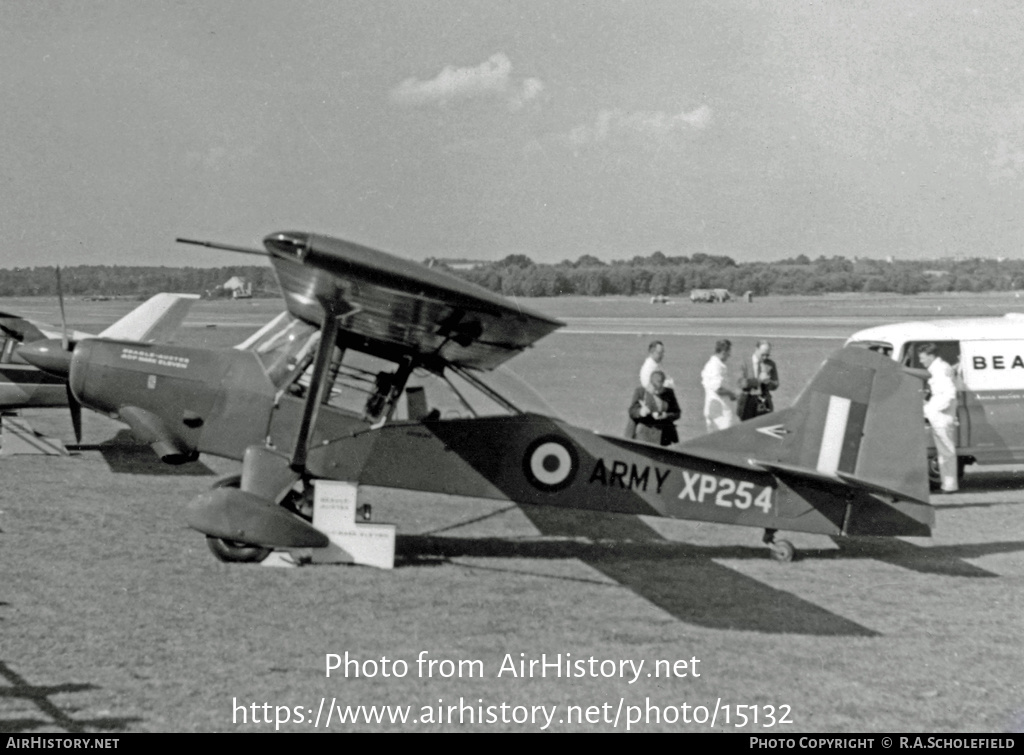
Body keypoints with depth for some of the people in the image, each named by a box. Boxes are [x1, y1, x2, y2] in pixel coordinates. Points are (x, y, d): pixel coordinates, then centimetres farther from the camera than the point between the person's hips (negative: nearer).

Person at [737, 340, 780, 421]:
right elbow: (742, 384, -11)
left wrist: (767, 381, -18)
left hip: (763, 403, 1)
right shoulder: (745, 365, 0)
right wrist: (758, 379, -21)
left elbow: (775, 385, 5)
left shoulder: (771, 365, 5)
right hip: (748, 401, -1)